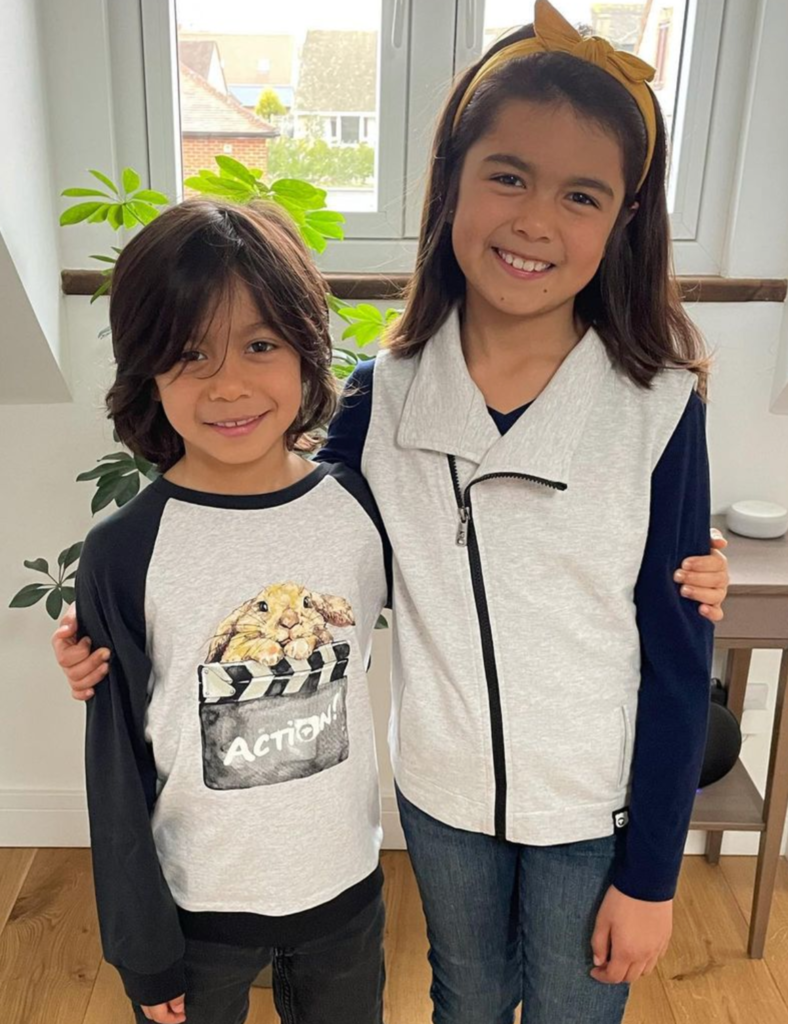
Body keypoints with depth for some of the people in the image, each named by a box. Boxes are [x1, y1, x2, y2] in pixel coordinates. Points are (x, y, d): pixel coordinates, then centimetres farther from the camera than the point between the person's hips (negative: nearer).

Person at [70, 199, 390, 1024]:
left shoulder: (361, 508, -12)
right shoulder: (124, 556, -18)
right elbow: (117, 768, -11)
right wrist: (141, 950, -3)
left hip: (346, 889, 3)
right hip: (194, 907, -2)